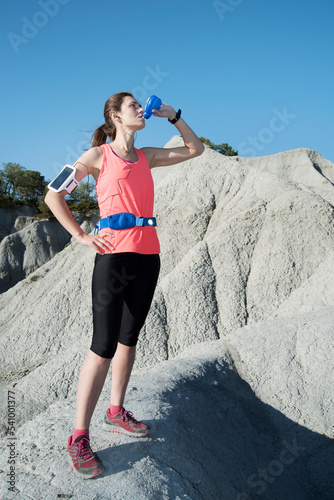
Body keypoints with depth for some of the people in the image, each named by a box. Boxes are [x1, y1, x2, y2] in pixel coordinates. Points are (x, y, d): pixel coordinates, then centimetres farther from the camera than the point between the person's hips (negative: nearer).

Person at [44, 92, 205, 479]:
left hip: (147, 257, 6)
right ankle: (79, 438, 4)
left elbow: (195, 149, 24)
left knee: (128, 339, 13)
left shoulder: (147, 156, 17)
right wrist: (80, 236, -2)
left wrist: (172, 115, 16)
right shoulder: (98, 155, 2)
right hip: (113, 256, -6)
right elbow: (54, 196, 4)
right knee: (103, 347, -8)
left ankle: (115, 413, 28)